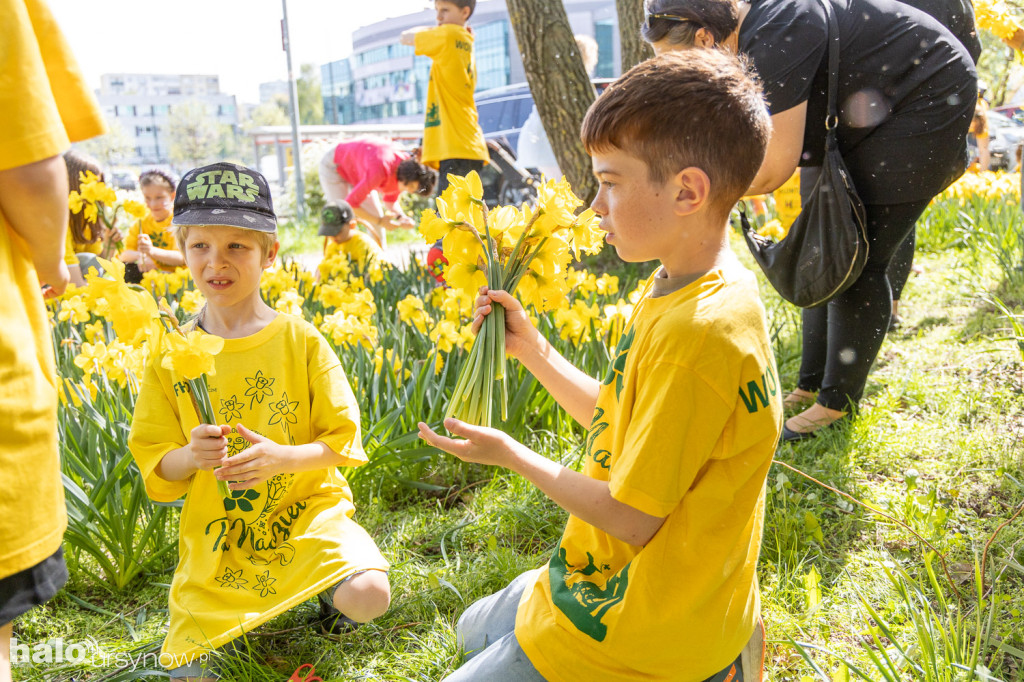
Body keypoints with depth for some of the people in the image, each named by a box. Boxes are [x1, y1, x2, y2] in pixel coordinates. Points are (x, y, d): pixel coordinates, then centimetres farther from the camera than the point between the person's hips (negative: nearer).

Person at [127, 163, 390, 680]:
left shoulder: (300, 340, -8)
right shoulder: (170, 357, -3)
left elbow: (340, 440, -6)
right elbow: (158, 470, 0)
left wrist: (280, 457, -25)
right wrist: (190, 456, -23)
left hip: (306, 510, -1)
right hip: (218, 538, 2)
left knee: (369, 597, -23)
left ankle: (330, 582, 12)